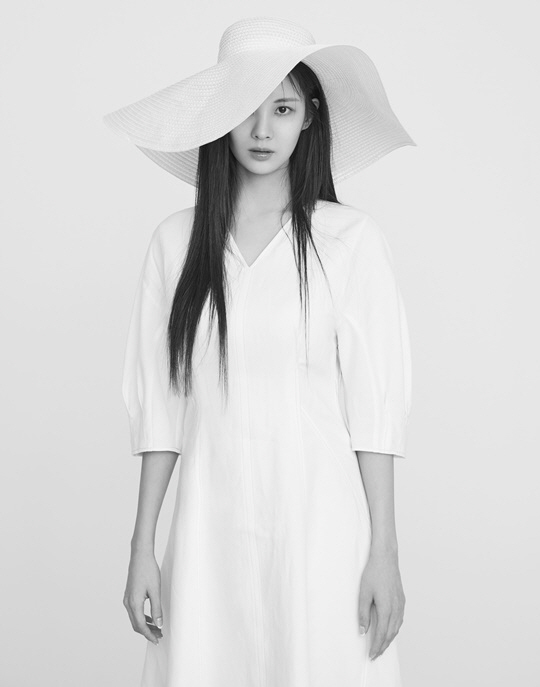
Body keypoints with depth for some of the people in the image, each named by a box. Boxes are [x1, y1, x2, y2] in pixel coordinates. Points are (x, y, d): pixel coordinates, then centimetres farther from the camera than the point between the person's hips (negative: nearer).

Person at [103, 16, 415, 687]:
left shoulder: (350, 239, -4)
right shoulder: (176, 240, 3)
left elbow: (375, 404, -4)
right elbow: (159, 404, 5)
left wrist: (384, 553, -5)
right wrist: (141, 548, 4)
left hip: (319, 522, -2)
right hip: (211, 524, 2)